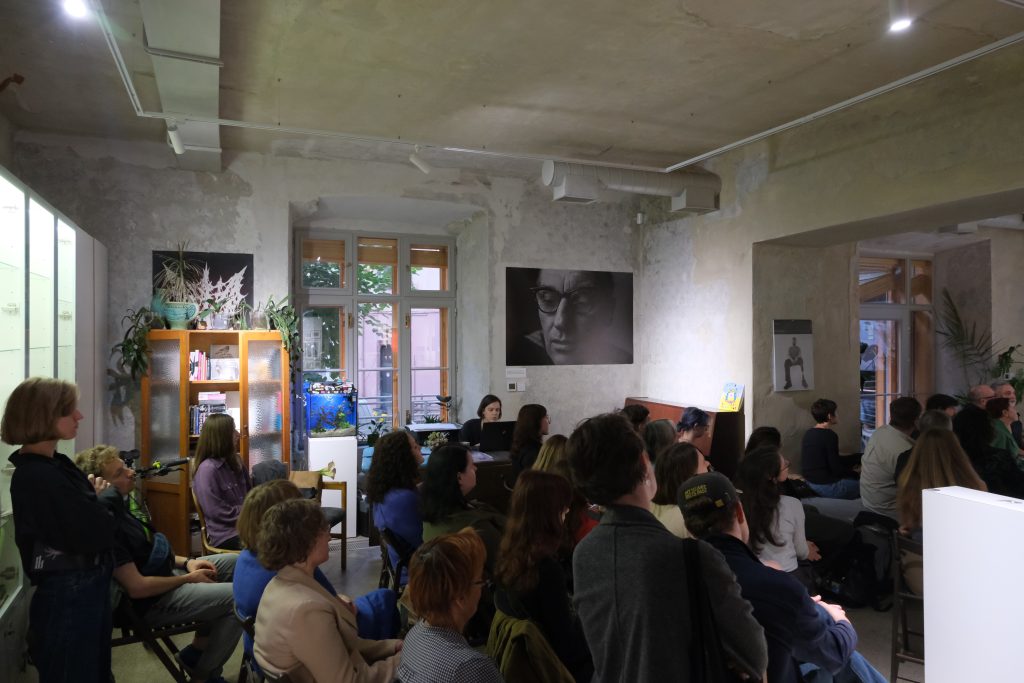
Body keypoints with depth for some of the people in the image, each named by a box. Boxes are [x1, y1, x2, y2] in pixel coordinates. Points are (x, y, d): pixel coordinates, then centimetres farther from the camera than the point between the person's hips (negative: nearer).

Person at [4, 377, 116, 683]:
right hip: (68, 595, -9)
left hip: (86, 586, 9)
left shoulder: (54, 464, 5)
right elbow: (96, 535, -27)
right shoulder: (37, 477, -25)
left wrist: (94, 492, -7)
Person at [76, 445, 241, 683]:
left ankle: (197, 651, 16)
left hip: (165, 572, 10)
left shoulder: (115, 506, 4)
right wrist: (188, 579, -14)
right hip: (153, 600, -10)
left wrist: (186, 562, 3)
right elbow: (137, 587, -27)